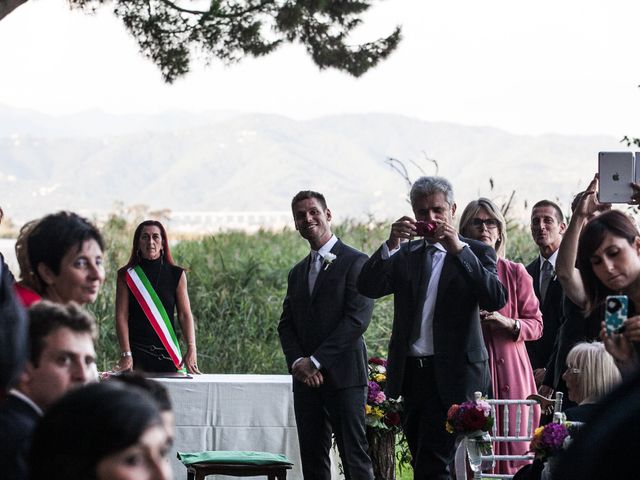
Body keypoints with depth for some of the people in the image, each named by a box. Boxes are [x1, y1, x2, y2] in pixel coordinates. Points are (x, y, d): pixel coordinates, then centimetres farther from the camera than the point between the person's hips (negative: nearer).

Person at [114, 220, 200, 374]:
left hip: (168, 354, 1)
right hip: (137, 353, -1)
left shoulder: (177, 275, 6)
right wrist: (126, 354, -14)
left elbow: (185, 315, 1)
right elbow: (121, 316, -3)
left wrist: (191, 349, -13)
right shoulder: (126, 275, 3)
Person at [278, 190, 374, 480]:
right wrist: (297, 362, -5)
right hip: (306, 379, 7)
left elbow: (357, 319, -12)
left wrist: (315, 361, -14)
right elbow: (286, 324, 16)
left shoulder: (354, 262, -3)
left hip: (343, 375, -6)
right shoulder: (297, 272, 20)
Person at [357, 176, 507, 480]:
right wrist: (391, 244, -13)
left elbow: (496, 300, -14)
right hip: (411, 373, 5)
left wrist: (458, 249, -19)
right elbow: (368, 288, 0)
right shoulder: (405, 255, 15)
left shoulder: (475, 253, 3)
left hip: (451, 377, -5)